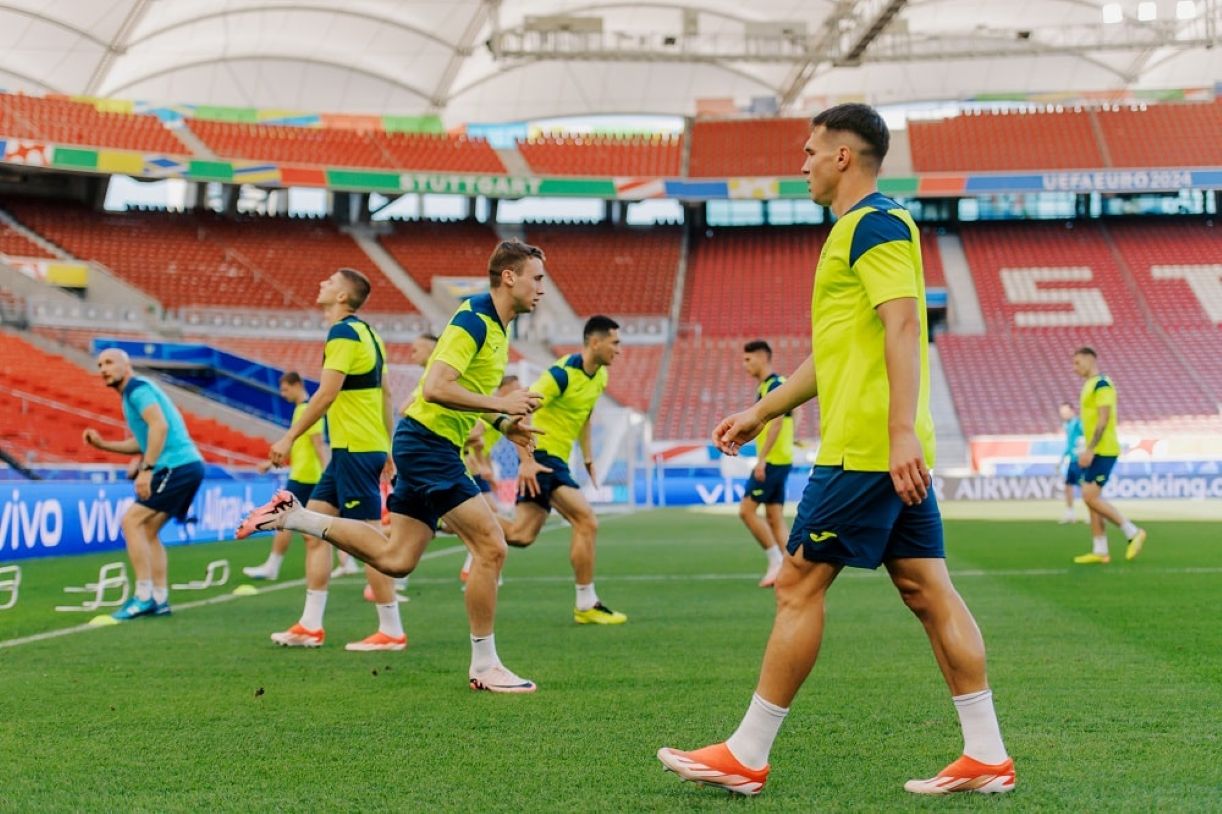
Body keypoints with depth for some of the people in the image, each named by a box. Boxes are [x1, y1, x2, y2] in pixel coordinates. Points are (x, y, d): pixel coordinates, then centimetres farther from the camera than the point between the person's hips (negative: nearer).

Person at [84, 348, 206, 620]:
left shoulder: (137, 389, -7)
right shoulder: (133, 394, 23)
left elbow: (160, 426, -22)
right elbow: (142, 442, 28)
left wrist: (147, 469, -25)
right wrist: (102, 444, 19)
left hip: (176, 466, -10)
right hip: (187, 466, 10)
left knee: (132, 521, -10)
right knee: (148, 531, 12)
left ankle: (144, 597, -10)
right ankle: (160, 600, 11)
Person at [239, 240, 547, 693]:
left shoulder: (495, 327, 14)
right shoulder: (473, 320, -16)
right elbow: (435, 388, -25)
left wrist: (504, 423, 14)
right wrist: (501, 404, -23)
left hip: (429, 447, 10)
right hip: (427, 441, -10)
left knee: (394, 560, 8)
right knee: (491, 547, -10)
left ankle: (295, 517, 16)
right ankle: (484, 667, -1)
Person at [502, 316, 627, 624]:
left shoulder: (600, 375, 9)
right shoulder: (562, 373, -18)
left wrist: (588, 457, 19)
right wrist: (526, 460, -27)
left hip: (557, 459, 9)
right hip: (542, 454, -9)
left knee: (520, 535, 4)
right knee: (587, 521, -11)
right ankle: (586, 605, -3)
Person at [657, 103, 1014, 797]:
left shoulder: (873, 224, -8)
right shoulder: (865, 228, 23)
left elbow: (903, 326, -21)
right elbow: (838, 352, 29)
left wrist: (901, 431, -29)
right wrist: (761, 413, 29)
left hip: (865, 449, -10)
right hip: (894, 450, 10)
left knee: (800, 583, -4)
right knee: (928, 590, 7)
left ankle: (747, 757, 3)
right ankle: (987, 757, 8)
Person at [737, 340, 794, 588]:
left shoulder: (774, 385, -12)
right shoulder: (766, 386, 16)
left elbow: (776, 422, -22)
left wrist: (762, 459, -25)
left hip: (773, 459, -10)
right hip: (779, 460, 10)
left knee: (747, 510, -7)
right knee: (774, 517, 7)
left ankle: (776, 561, -3)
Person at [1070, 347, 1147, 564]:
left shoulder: (1101, 384, -12)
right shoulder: (1090, 385, 17)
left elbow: (1103, 419, -20)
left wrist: (1089, 450, -23)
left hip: (1103, 451, -10)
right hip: (1096, 452, 10)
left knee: (1091, 497, -13)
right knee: (1091, 499, 7)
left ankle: (1133, 533, -5)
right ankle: (1100, 552, 8)